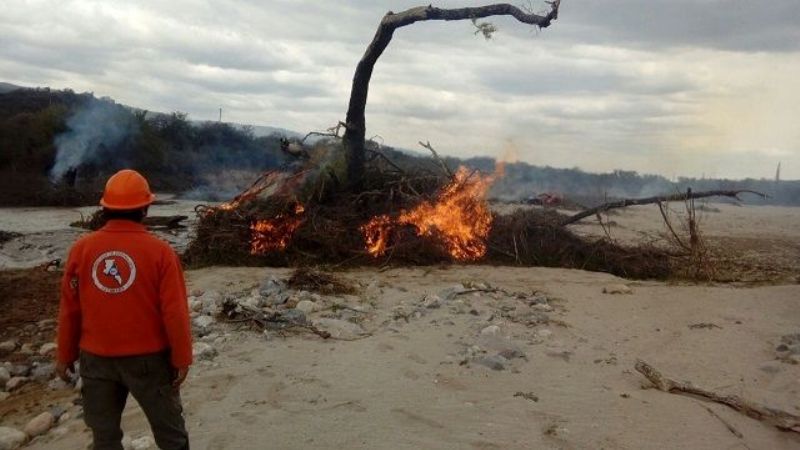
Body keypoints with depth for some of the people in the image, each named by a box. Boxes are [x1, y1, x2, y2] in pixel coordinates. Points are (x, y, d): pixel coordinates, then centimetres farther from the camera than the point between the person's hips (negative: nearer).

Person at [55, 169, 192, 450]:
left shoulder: (82, 249, -6)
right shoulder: (159, 251, -15)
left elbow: (69, 310, 1)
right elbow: (175, 312, -14)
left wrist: (66, 355, 14)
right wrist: (182, 359, -4)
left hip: (96, 359, 3)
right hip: (149, 358, -2)